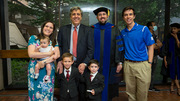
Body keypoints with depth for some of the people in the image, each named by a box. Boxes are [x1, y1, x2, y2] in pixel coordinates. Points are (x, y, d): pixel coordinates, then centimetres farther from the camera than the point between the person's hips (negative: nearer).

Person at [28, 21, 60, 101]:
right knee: (36, 93, 7)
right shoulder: (34, 38, 1)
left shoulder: (53, 42, 7)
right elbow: (31, 54, -12)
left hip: (49, 71, 2)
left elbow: (57, 55, -8)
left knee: (47, 93, 8)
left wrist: (44, 62, -20)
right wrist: (49, 53, -10)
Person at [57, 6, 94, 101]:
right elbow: (59, 46, 6)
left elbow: (91, 49, -2)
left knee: (82, 91, 7)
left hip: (81, 65, -1)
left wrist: (84, 63, -13)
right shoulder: (63, 29, 8)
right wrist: (60, 61, -7)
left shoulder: (88, 30, 3)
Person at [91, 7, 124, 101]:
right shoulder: (92, 30, 5)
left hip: (110, 65, 0)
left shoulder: (114, 29, 4)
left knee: (108, 87, 8)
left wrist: (119, 62, -5)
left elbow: (119, 46, 1)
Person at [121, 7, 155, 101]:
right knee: (130, 92, 14)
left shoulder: (143, 29, -3)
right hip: (128, 65, 3)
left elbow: (151, 47, -1)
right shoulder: (122, 32, 8)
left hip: (142, 64, -3)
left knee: (142, 93, 7)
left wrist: (149, 63, -7)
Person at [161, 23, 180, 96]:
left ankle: (172, 86, 25)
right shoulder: (169, 38, -1)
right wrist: (165, 60, -6)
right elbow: (165, 50, -2)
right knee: (173, 73, -2)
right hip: (171, 58, -1)